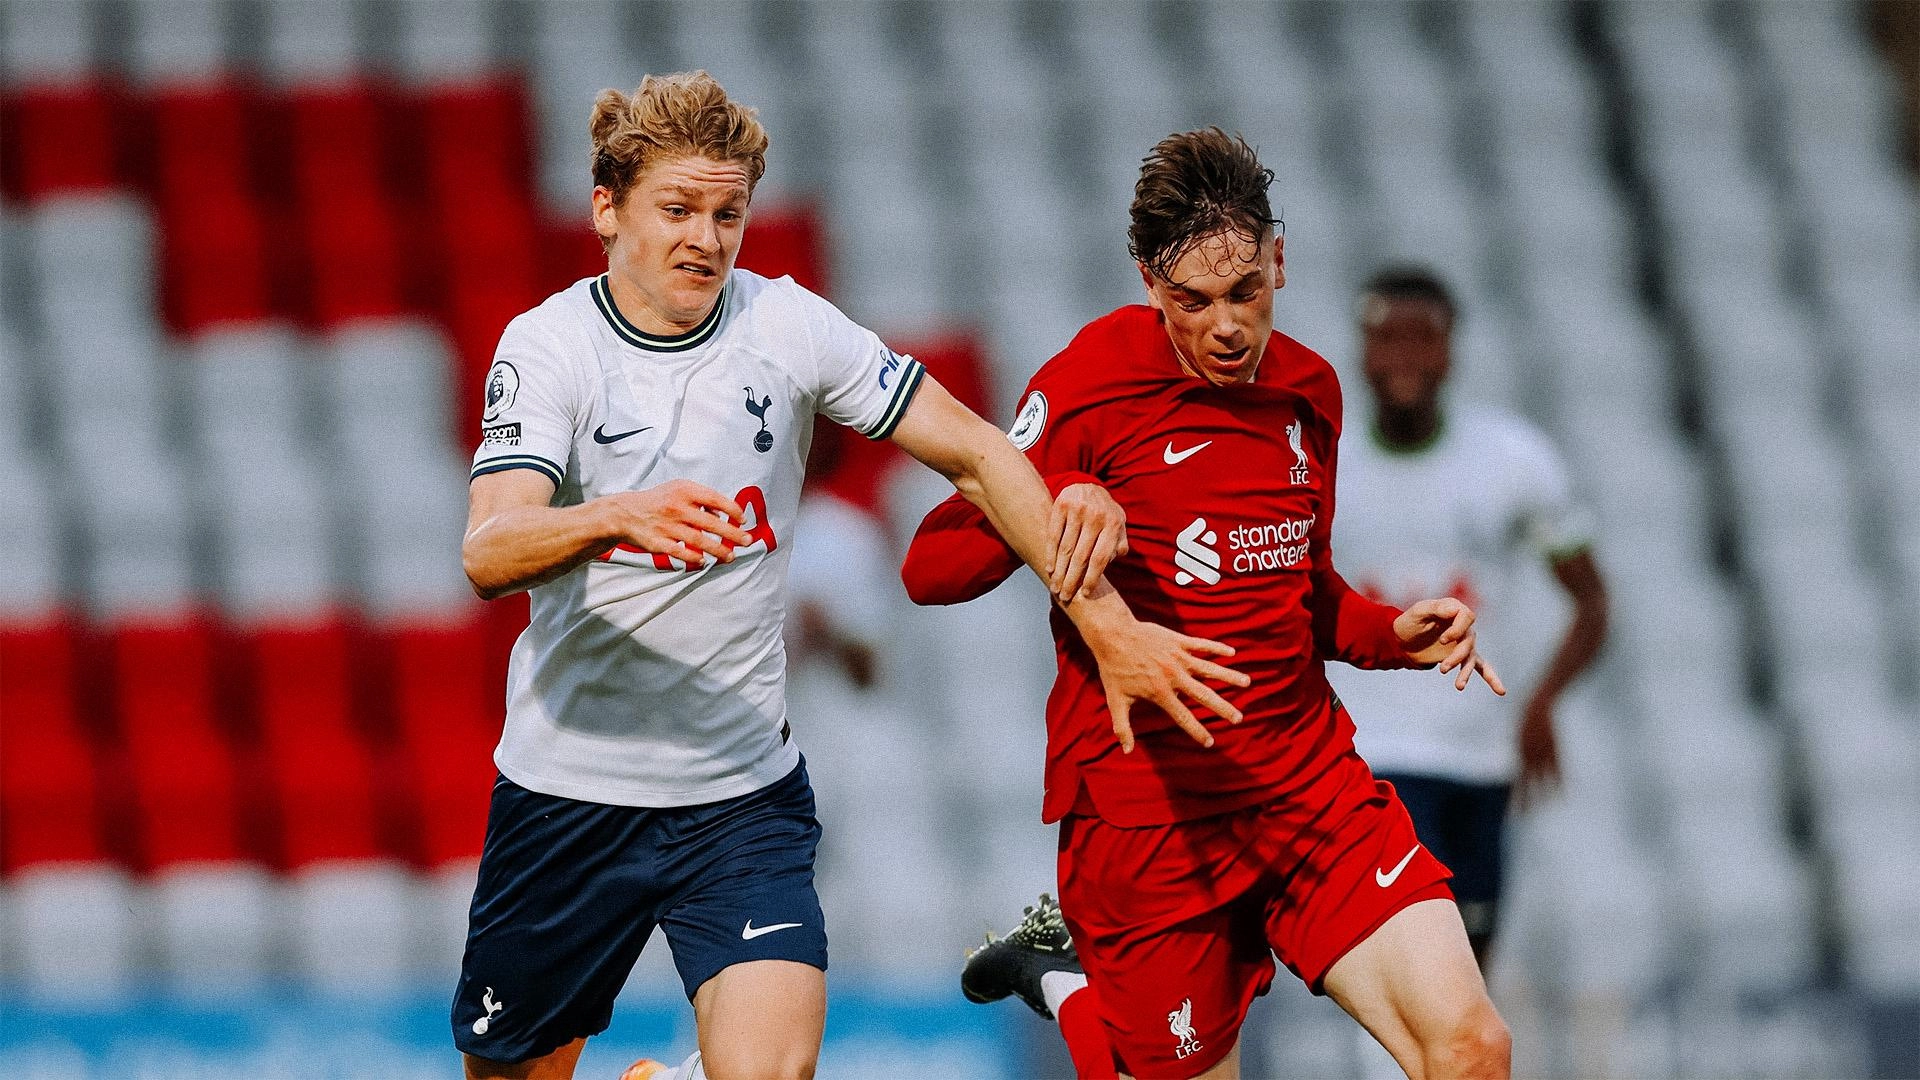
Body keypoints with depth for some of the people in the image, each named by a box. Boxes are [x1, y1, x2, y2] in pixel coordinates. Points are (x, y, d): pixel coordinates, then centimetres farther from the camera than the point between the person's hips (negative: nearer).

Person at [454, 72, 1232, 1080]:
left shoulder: (788, 326, -3)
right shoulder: (549, 345, -9)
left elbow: (977, 454, 4)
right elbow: (489, 555, -24)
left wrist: (1105, 620, -1)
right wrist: (620, 515, -43)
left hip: (744, 796, 1)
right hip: (567, 795, -1)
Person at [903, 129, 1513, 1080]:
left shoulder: (1308, 392, 11)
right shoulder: (1090, 386, -7)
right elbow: (930, 570, -8)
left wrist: (1391, 633, 5)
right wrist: (1059, 507, -26)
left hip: (1308, 777, 5)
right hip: (1145, 800, -5)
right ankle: (1058, 976, 31)